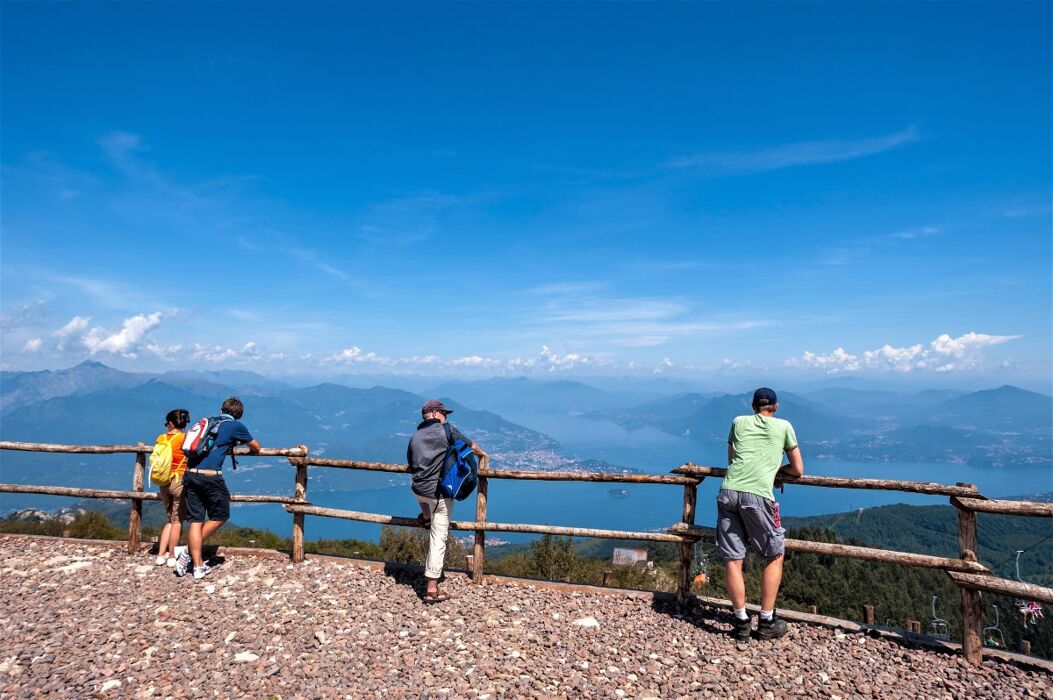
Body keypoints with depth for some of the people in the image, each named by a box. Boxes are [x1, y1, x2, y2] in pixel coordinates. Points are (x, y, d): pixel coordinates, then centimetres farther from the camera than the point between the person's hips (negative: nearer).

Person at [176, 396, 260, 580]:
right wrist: (251, 448, 42)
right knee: (220, 516, 11)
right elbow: (256, 447, 19)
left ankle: (198, 566, 10)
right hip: (210, 476, -6)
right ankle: (188, 554, 7)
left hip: (190, 474, 6)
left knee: (195, 520, 9)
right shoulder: (236, 426, 5)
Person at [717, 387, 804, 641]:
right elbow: (798, 470, 22)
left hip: (728, 492, 2)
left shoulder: (738, 422, 21)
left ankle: (742, 622, 13)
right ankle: (767, 622, 18)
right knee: (774, 558, 15)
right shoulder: (784, 426, 16)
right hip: (757, 496, -2)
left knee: (732, 559, 9)